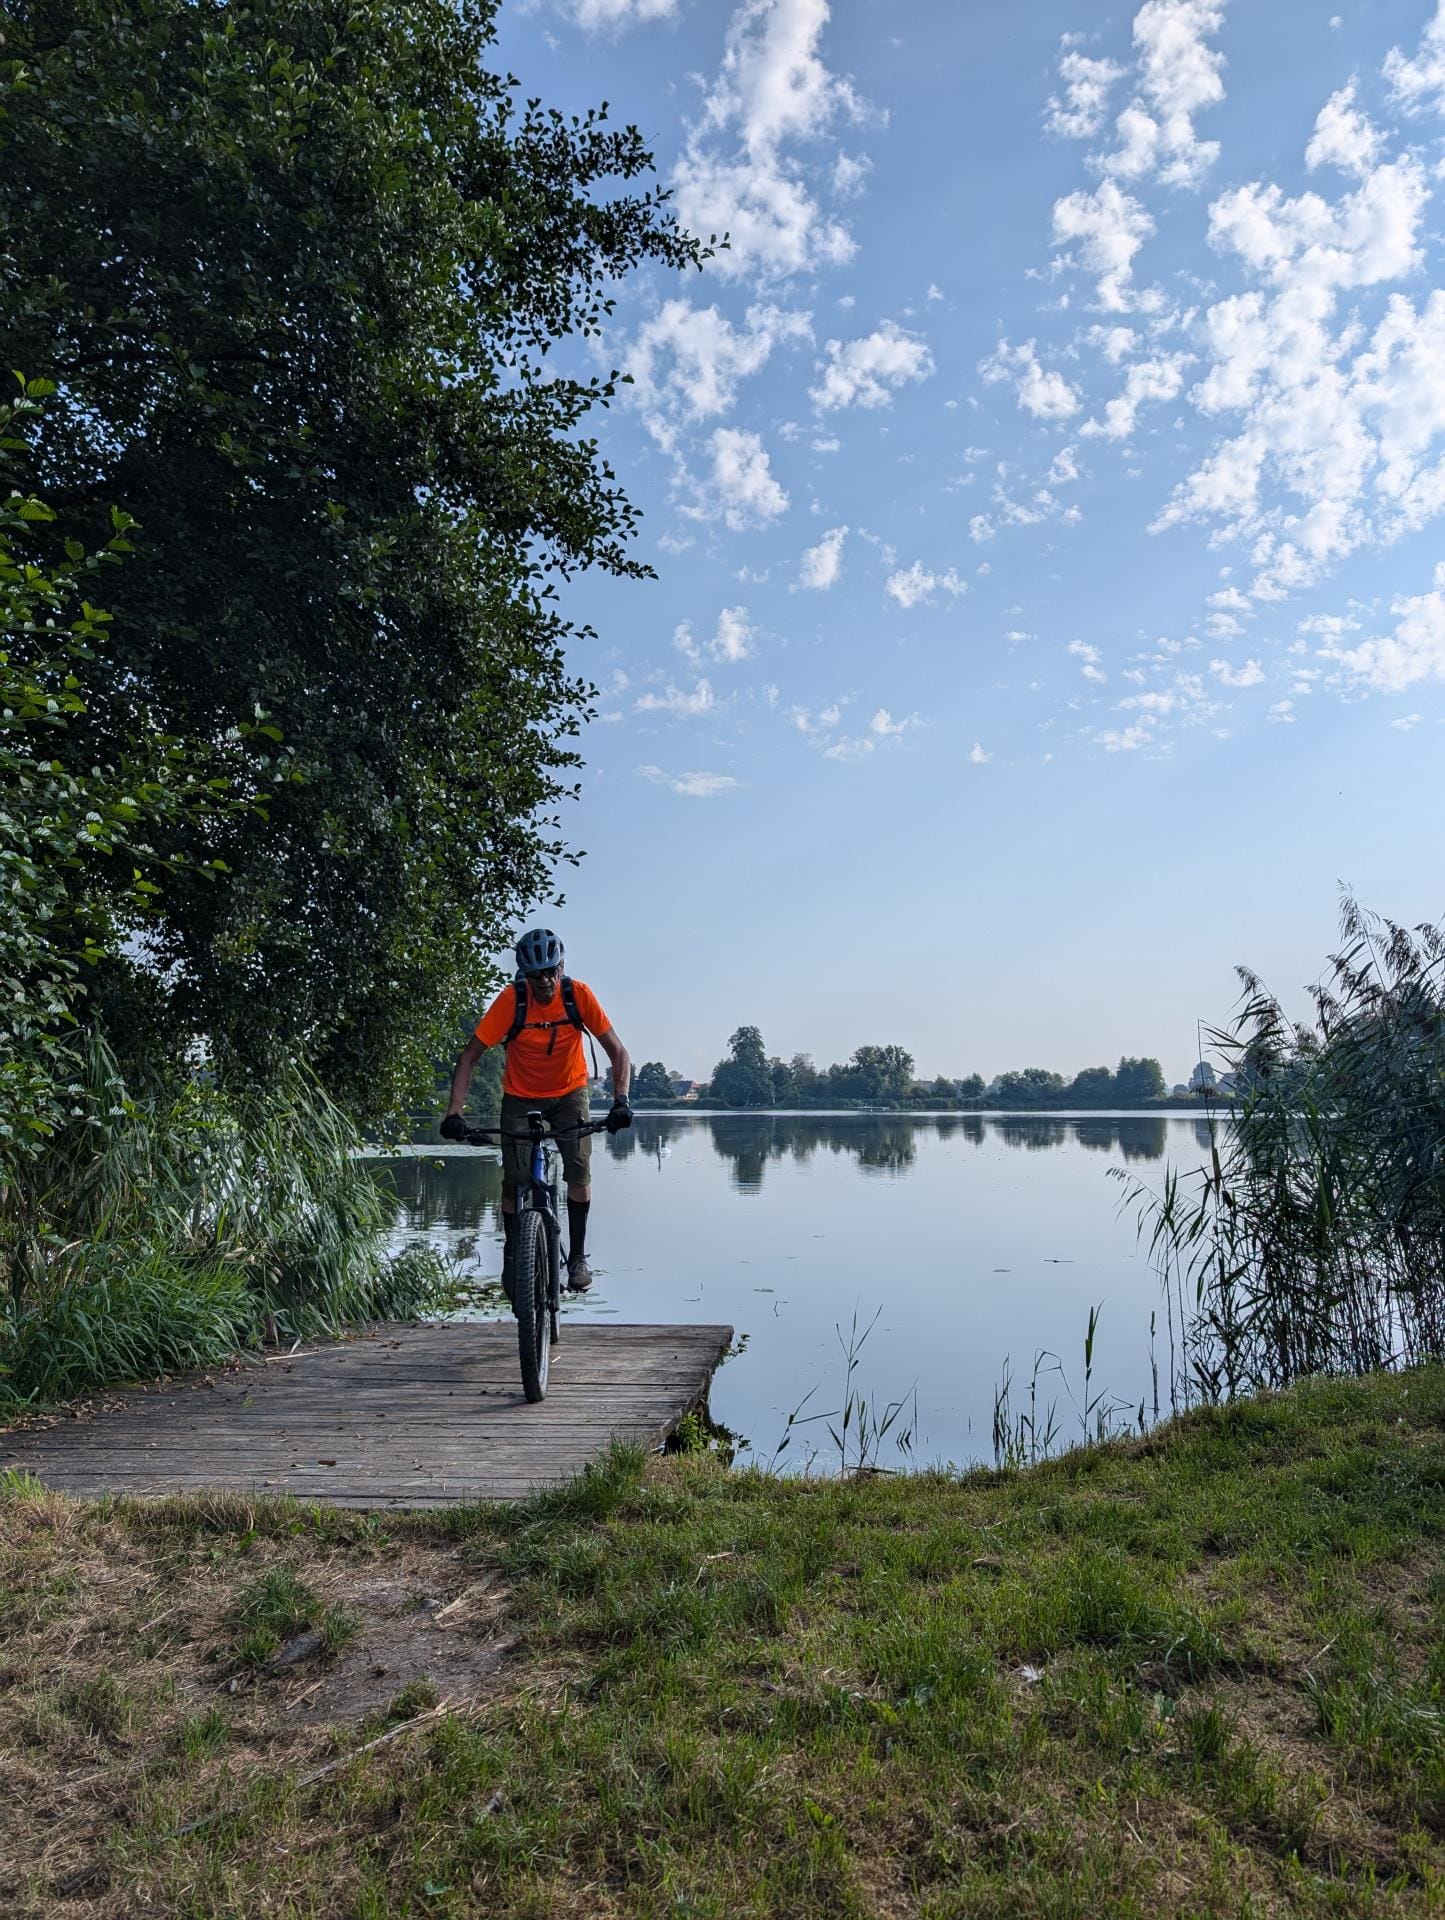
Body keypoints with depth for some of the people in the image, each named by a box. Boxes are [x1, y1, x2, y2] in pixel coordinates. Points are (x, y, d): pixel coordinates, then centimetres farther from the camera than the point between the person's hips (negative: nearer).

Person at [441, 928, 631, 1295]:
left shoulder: (579, 995, -22)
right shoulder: (511, 1000, -24)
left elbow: (618, 1052, -19)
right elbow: (469, 1057, -20)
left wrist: (620, 1101, -35)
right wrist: (454, 1112, -30)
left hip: (569, 1092, 0)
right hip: (521, 1096, 0)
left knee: (579, 1171, -16)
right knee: (514, 1181, -8)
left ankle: (578, 1256, 0)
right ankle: (512, 1257, 14)